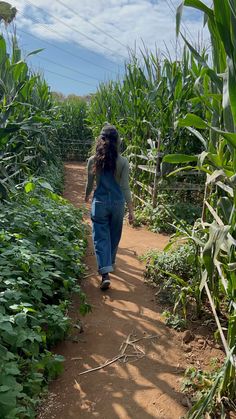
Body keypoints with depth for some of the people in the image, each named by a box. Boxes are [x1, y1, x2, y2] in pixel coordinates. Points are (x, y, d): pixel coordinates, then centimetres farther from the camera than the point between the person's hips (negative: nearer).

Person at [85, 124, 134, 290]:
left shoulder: (93, 160, -5)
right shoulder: (123, 162, -8)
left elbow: (90, 183, 6)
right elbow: (125, 187, -8)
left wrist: (87, 196, 27)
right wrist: (131, 209, -2)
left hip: (100, 203, -1)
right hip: (117, 203, 1)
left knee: (101, 237, 2)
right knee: (114, 236, 20)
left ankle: (105, 273, -10)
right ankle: (110, 263, 41)